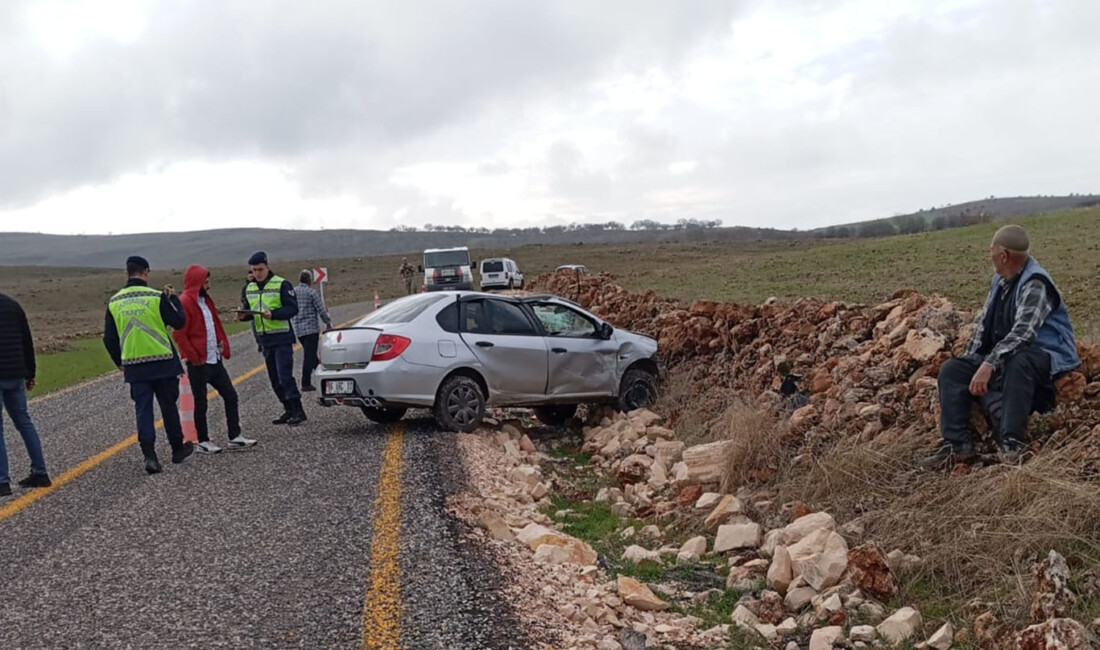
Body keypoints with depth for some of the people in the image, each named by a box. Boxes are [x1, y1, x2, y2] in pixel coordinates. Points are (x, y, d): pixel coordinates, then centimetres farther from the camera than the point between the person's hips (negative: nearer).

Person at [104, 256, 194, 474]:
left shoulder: (114, 303, 3)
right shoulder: (156, 297, -10)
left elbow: (109, 339, 7)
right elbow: (179, 322, -5)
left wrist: (119, 362, 22)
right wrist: (173, 298, 9)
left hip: (134, 366, 2)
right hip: (163, 362, -2)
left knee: (143, 409, 6)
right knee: (168, 407, 12)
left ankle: (149, 455, -6)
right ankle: (178, 449, 24)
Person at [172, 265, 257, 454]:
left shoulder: (206, 300, 15)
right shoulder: (185, 303, -13)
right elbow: (179, 334, -18)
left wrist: (223, 347, 11)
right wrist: (193, 357, -17)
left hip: (214, 360, 9)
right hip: (199, 364, -9)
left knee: (231, 396, 8)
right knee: (201, 403, 3)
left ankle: (235, 437, 14)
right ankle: (203, 442, 14)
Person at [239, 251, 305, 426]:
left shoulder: (281, 284, -8)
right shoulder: (249, 288, 12)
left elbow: (293, 308, -14)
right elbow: (247, 308, 18)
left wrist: (273, 314, -28)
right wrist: (244, 314, -6)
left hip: (282, 337, -7)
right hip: (264, 338, 7)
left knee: (285, 375, -12)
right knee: (274, 378, 10)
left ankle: (298, 410, -6)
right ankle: (289, 410, 19)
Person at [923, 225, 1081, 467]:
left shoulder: (1035, 284, -18)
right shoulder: (1000, 280, 10)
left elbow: (1022, 332, -30)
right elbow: (984, 323, 17)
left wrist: (989, 365, -37)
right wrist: (970, 362, 9)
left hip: (1044, 356, -9)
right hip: (1002, 358, 9)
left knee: (1018, 364, -42)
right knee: (951, 370, -7)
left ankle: (1013, 443, -40)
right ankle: (957, 443, -17)